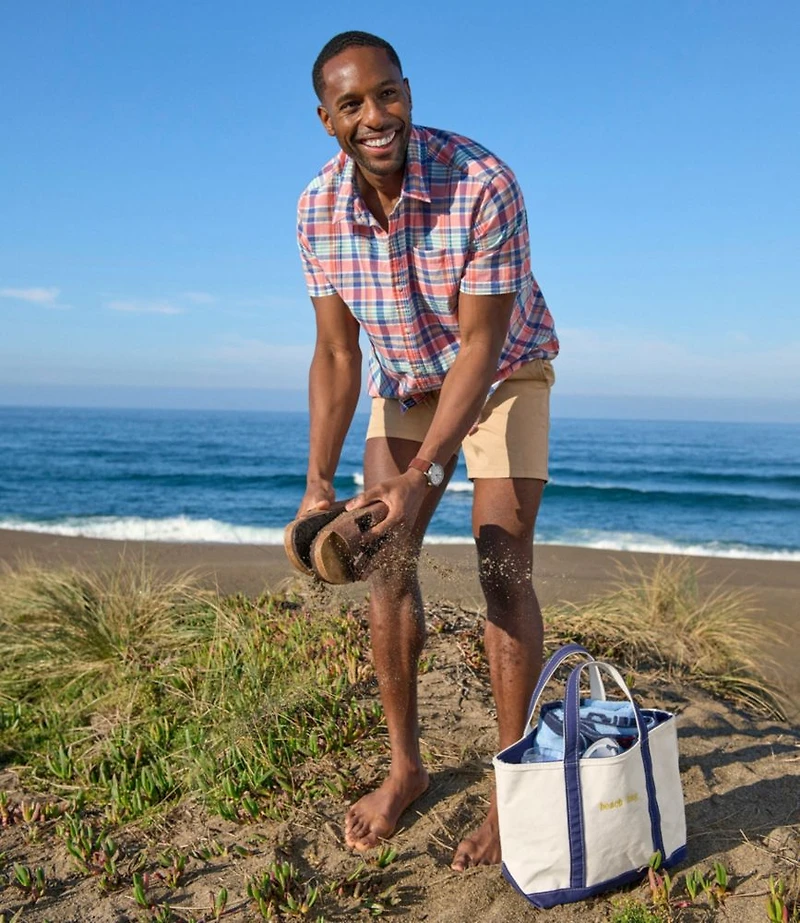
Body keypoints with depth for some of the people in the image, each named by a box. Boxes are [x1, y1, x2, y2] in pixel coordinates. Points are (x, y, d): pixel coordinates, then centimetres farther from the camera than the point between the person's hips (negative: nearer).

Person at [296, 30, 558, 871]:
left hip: (504, 373, -4)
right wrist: (319, 481, -24)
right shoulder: (319, 209, -17)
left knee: (503, 569, -13)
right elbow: (336, 353, -14)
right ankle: (405, 766, 13)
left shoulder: (483, 184, -31)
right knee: (384, 562, -1)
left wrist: (419, 475, -36)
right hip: (405, 382, 4)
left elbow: (480, 345, -29)